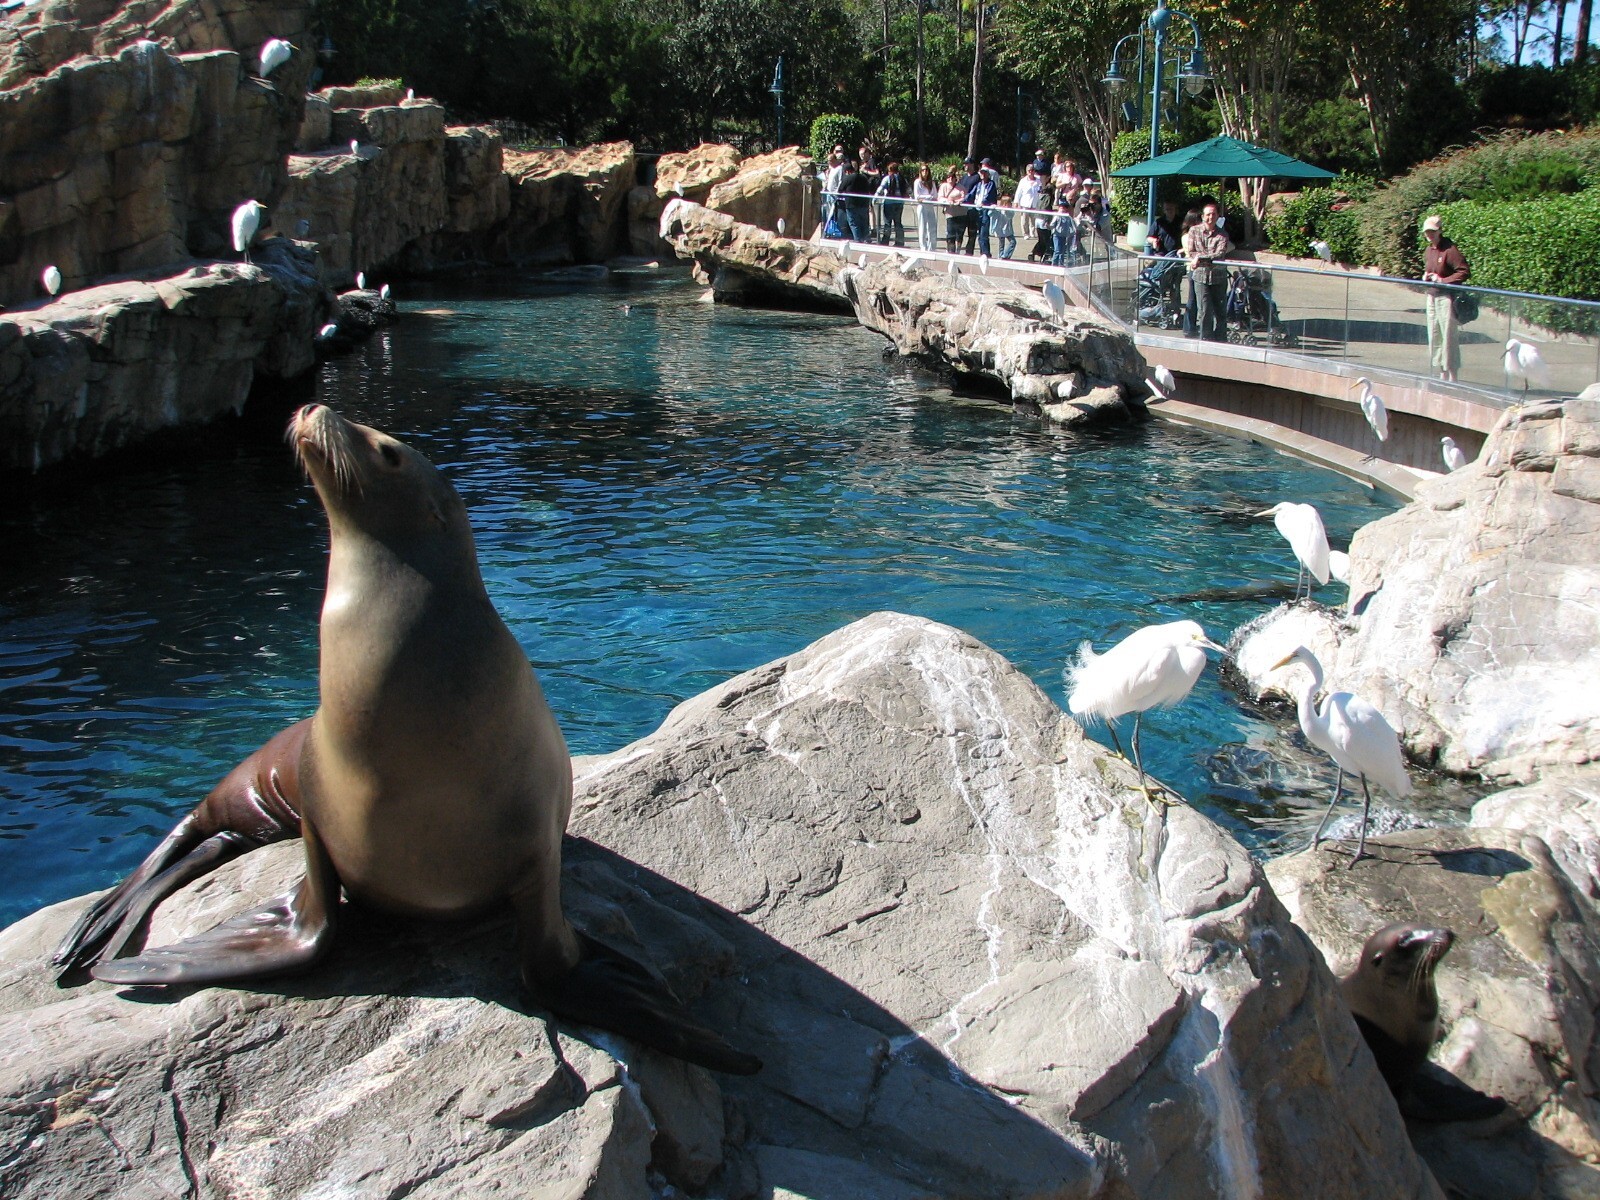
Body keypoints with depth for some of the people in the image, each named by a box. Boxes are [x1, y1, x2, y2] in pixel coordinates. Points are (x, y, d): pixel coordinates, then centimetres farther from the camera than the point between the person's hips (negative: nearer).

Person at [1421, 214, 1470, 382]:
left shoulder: (1450, 249, -14)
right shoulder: (1428, 251, 12)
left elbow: (1465, 272, -17)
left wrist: (1443, 280, -20)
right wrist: (1425, 276, 8)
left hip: (1446, 297, -9)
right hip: (1432, 297, 9)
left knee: (1449, 336, -6)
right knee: (1434, 336, 12)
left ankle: (1452, 376, -2)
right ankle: (1442, 374, 21)